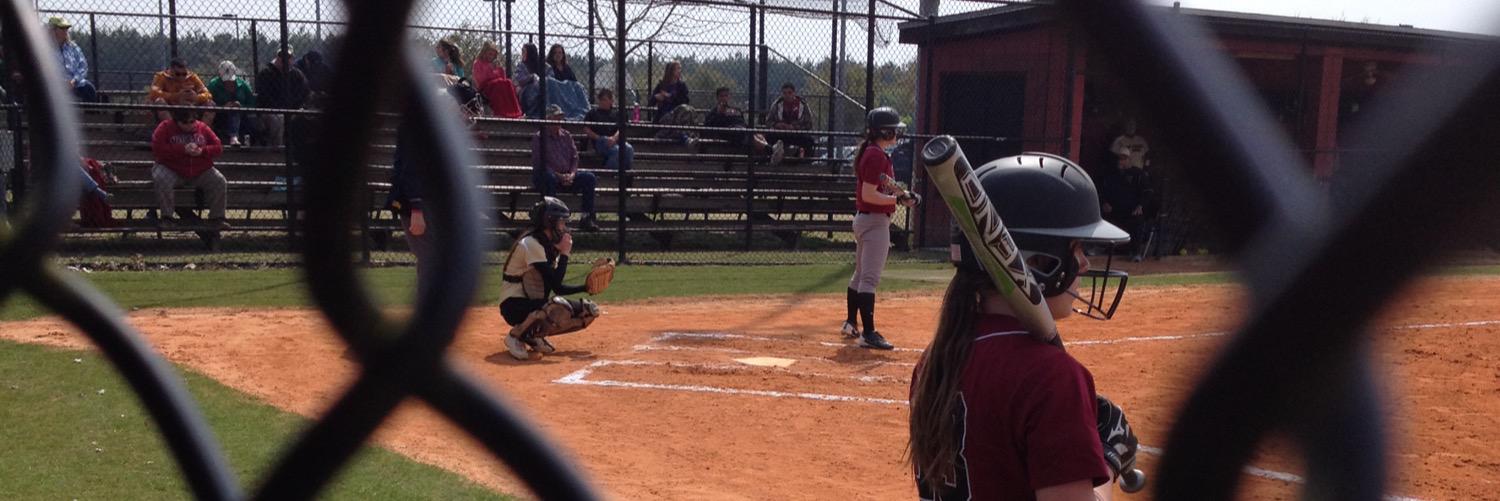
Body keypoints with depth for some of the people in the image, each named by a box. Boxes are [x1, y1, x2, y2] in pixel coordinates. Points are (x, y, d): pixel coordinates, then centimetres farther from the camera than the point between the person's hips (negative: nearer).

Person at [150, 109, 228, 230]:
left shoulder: (203, 128, 6)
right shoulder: (165, 127, -3)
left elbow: (218, 147, 4)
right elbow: (157, 148, -15)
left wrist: (202, 151, -17)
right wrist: (183, 149, -23)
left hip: (201, 172, 3)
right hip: (172, 170, -2)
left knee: (220, 182, -20)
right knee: (161, 180, -34)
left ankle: (217, 218, -7)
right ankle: (166, 217, -20)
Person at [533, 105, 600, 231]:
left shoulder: (567, 136, 16)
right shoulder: (539, 138, -1)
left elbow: (575, 158, 13)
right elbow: (538, 164, -10)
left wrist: (572, 174, -8)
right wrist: (559, 176, -18)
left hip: (567, 176, 5)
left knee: (589, 177, -16)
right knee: (550, 177, -40)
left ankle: (587, 217, -17)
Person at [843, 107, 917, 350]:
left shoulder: (869, 152, 13)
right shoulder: (877, 156, -17)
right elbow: (869, 195, -23)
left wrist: (898, 196, 10)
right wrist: (899, 199, -23)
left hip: (863, 219, 11)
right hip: (875, 221, -11)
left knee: (860, 274, 20)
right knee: (870, 278, -11)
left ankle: (850, 323, 32)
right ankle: (868, 333, -11)